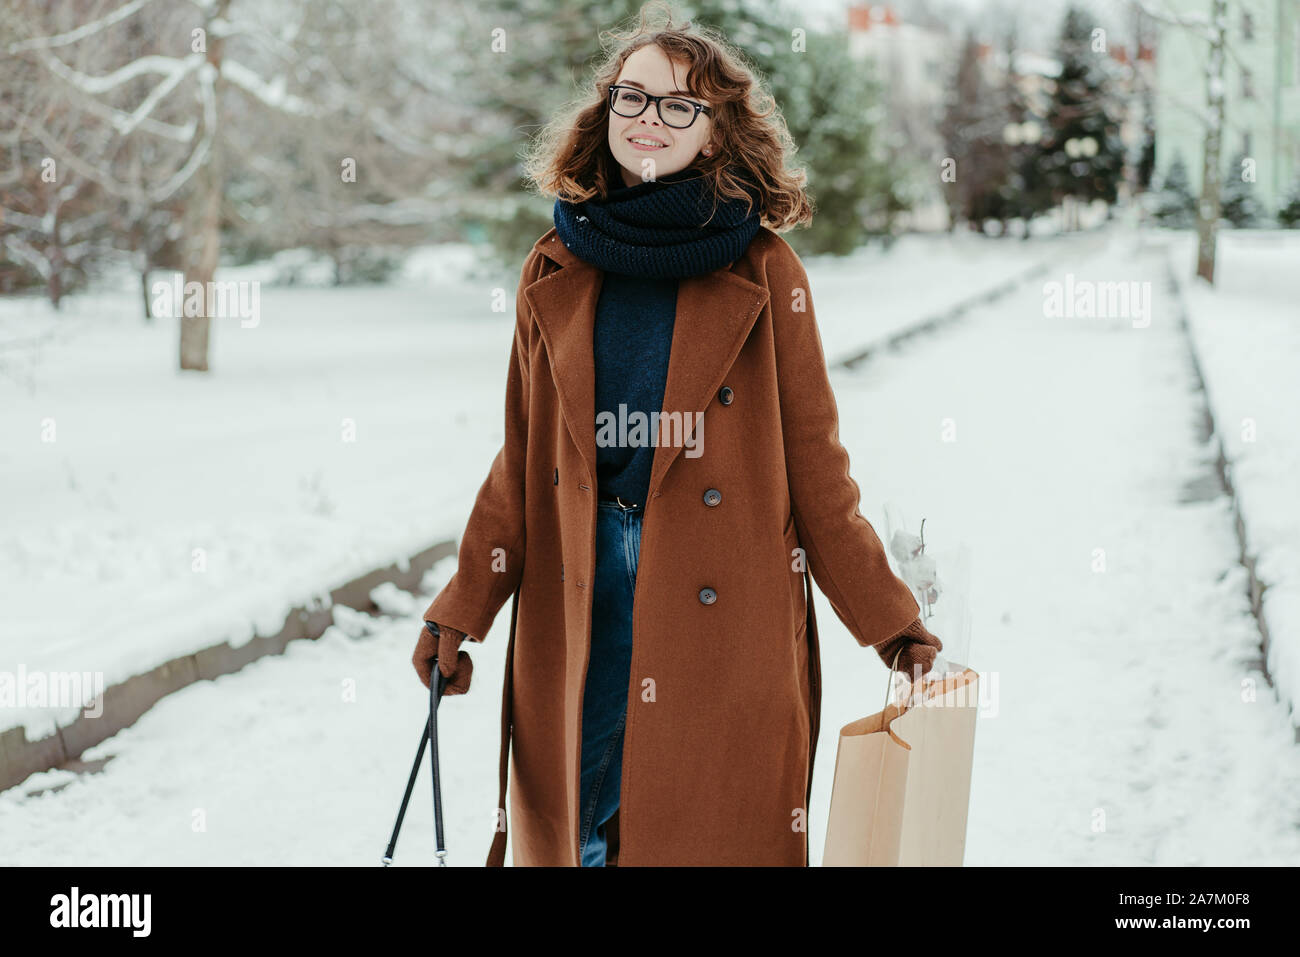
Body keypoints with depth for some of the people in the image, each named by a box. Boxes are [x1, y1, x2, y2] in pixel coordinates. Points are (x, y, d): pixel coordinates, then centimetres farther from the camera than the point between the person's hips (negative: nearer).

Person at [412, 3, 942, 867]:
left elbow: (814, 463, 1)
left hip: (723, 611, -2)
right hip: (578, 594, 3)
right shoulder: (559, 270, 6)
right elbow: (523, 463, 11)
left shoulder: (763, 272, -2)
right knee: (572, 826, 9)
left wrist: (890, 620, 1)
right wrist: (460, 612, 8)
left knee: (712, 828, 2)